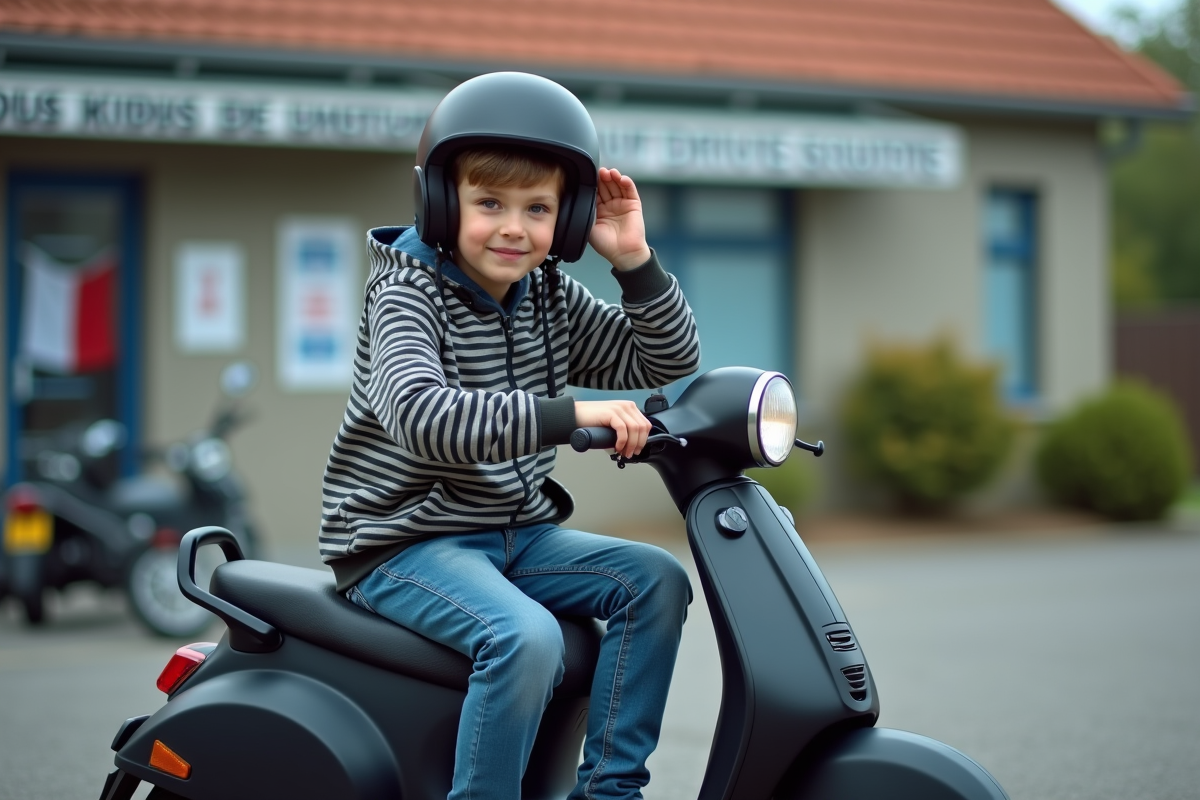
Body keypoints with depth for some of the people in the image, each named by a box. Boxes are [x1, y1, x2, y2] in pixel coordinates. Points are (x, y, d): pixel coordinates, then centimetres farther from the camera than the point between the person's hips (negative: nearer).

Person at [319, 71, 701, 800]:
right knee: (527, 638, -31)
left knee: (657, 580, -7)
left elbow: (668, 369, 6)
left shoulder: (554, 298, 5)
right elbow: (418, 415, -35)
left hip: (516, 533, 7)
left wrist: (636, 261, -9)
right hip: (404, 542, -7)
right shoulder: (408, 296, -15)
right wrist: (573, 413, -42)